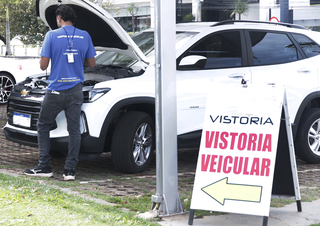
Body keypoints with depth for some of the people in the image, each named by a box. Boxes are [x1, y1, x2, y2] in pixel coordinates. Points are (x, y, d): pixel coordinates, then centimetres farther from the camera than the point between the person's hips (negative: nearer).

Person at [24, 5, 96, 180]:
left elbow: (43, 65, -7)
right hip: (75, 91, 3)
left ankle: (44, 167, 10)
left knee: (43, 126, 12)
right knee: (74, 130, 5)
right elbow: (92, 63, 10)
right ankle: (70, 170, 3)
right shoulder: (84, 36, 3)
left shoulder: (52, 36, -6)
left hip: (56, 91, -3)